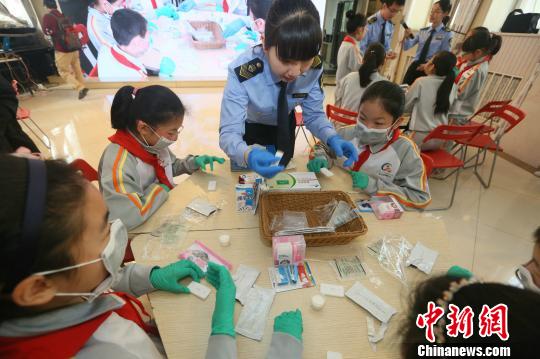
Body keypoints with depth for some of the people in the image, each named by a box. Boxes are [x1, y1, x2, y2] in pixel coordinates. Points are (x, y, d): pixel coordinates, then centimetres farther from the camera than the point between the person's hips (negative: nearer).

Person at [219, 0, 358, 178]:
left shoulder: (314, 68, -27)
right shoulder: (243, 72, -39)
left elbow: (313, 114, -17)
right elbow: (229, 132, -41)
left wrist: (332, 138, -38)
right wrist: (248, 155, -64)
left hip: (284, 125, 3)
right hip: (249, 128, -3)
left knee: (282, 172, 26)